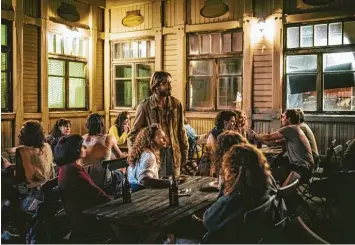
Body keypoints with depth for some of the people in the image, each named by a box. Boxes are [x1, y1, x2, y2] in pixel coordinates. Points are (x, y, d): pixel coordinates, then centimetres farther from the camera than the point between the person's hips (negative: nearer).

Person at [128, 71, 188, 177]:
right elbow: (133, 133, -1)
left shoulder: (176, 104, 3)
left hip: (173, 153, 3)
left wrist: (184, 152, 8)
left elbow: (181, 131, 10)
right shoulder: (145, 106, -6)